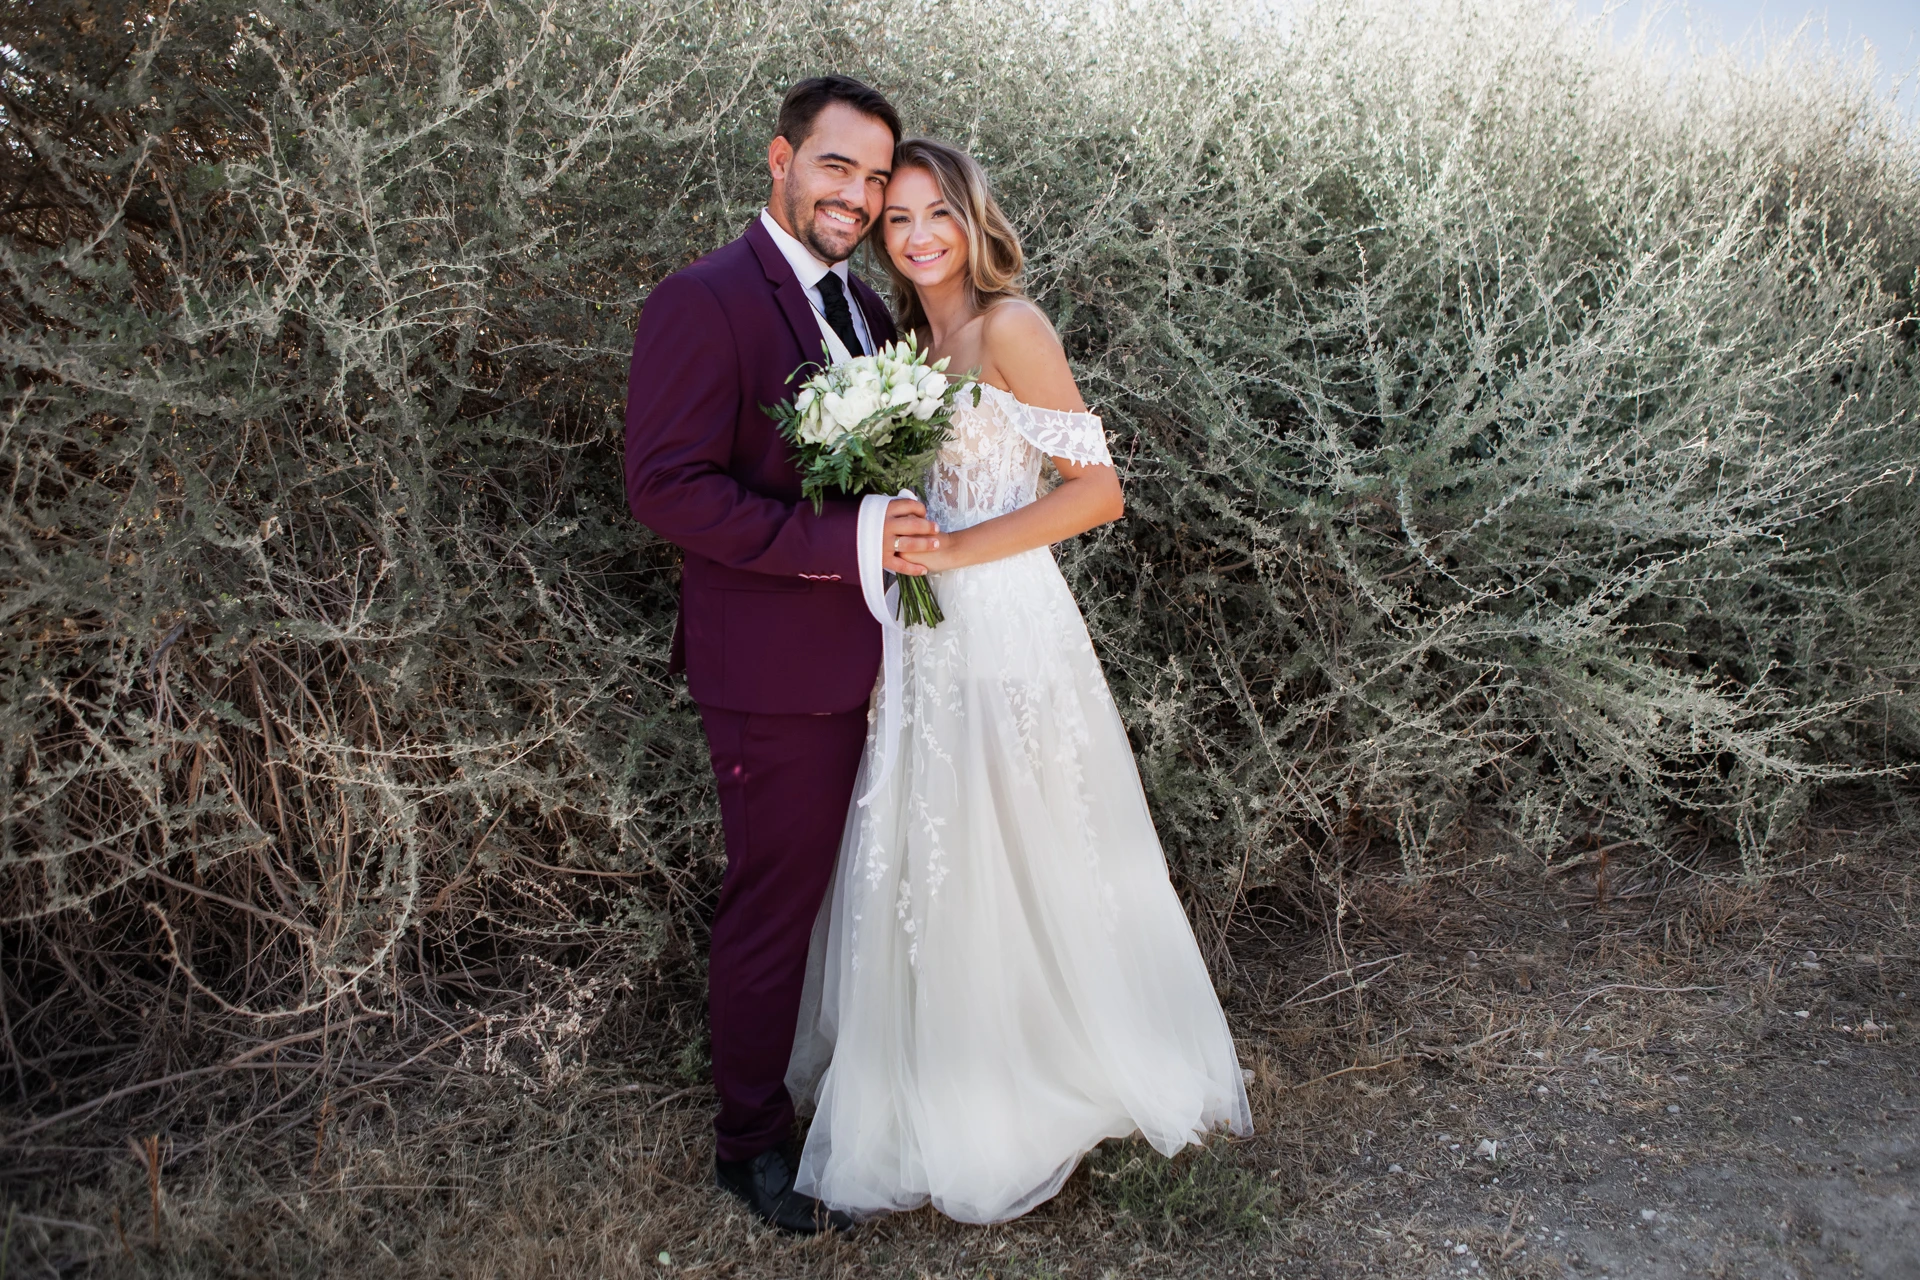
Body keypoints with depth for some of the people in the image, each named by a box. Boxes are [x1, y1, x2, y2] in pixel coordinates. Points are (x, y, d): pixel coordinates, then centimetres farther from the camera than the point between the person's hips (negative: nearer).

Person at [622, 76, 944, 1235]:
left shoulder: (867, 309, 12)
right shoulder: (703, 301, -14)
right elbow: (666, 486, -21)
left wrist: (905, 532, -1)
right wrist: (839, 545, -26)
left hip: (866, 662, 8)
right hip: (777, 674, -8)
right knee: (774, 908, 6)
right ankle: (753, 1142, 28)